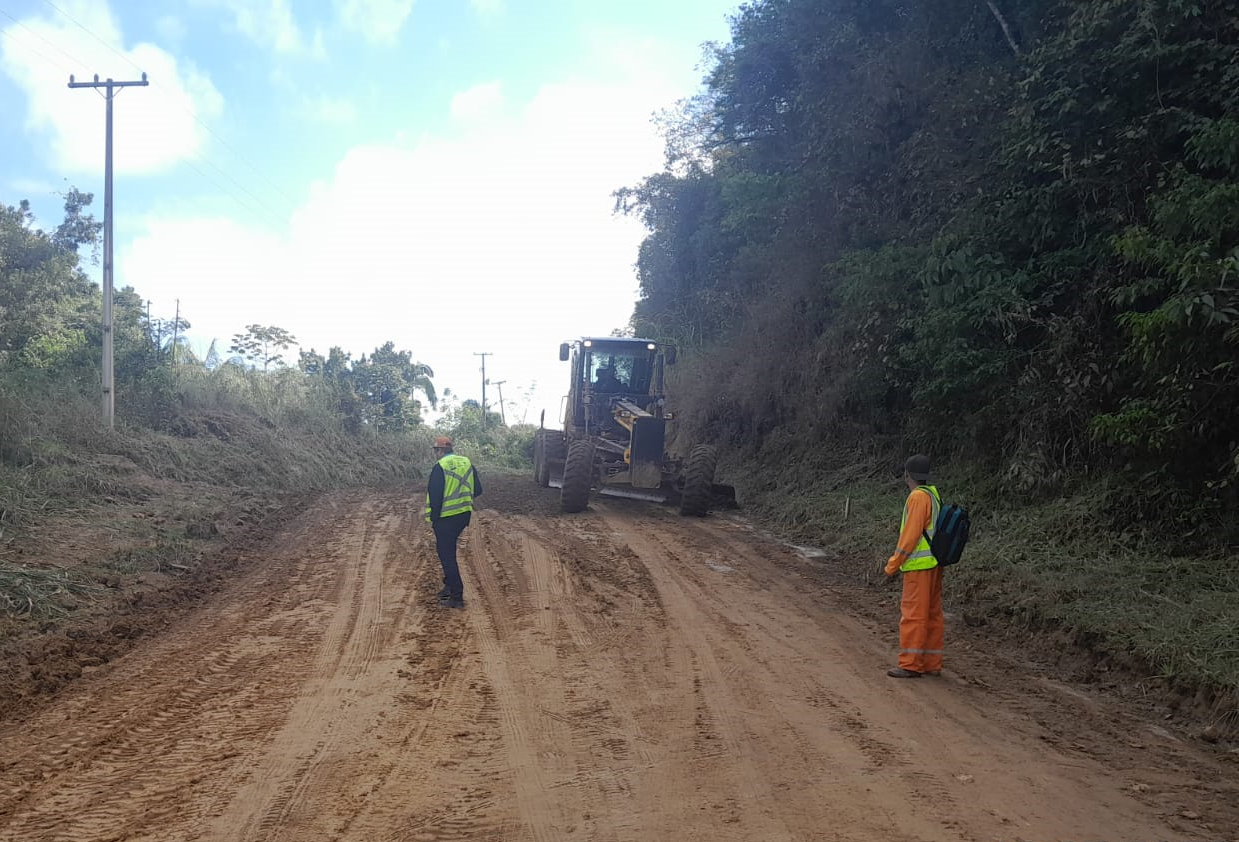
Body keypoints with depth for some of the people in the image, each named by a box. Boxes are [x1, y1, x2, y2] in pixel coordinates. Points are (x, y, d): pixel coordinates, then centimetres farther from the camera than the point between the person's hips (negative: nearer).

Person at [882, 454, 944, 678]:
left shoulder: (918, 497, -15)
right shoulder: (934, 495, 13)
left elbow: (911, 535, -18)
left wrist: (893, 565, -12)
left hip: (919, 566, -9)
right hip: (933, 565, 10)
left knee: (913, 614, -6)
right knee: (932, 614, 11)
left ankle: (910, 665, -4)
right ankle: (931, 663, 16)